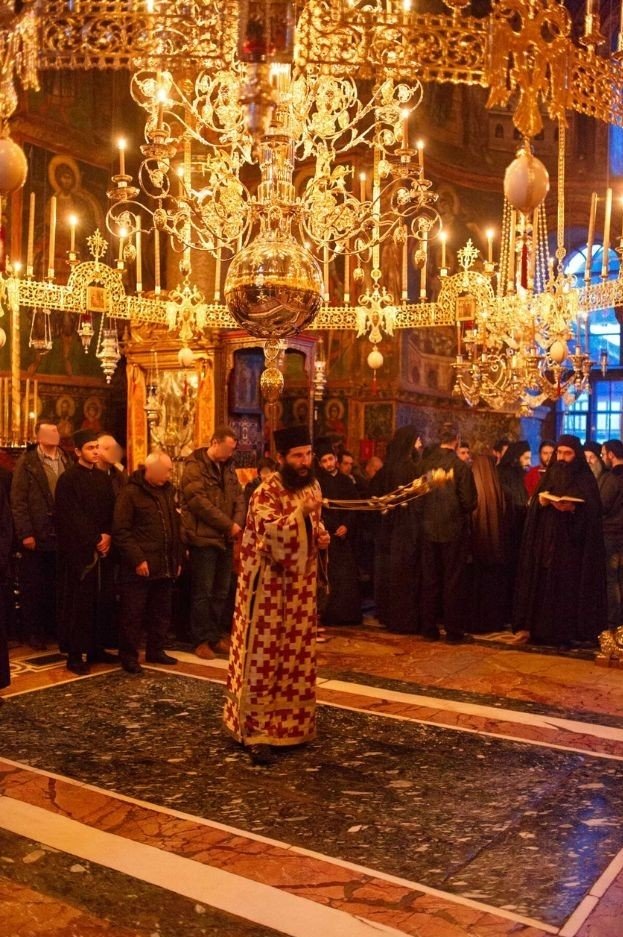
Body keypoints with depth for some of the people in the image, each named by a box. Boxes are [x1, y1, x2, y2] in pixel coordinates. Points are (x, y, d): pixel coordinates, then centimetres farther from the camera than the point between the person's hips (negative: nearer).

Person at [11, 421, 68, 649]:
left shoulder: (66, 460, 8)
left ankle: (55, 629, 23)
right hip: (36, 535, -3)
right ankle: (34, 633, 17)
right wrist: (25, 533, -13)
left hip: (61, 534, 3)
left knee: (58, 586, 11)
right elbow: (18, 500, -7)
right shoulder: (27, 462, -3)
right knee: (33, 587, 6)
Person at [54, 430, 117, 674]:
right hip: (78, 550, -6)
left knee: (98, 601, 7)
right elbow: (70, 517, -12)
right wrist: (95, 541, -12)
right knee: (78, 603, -3)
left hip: (101, 549, 6)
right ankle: (75, 655, 4)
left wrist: (108, 536, -5)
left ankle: (96, 649, 17)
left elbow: (111, 510, 12)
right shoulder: (68, 479, -7)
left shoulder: (103, 478, 13)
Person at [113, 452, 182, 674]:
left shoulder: (167, 491, 13)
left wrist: (177, 559, 14)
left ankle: (156, 650, 27)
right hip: (139, 568, -7)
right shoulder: (130, 493, -9)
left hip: (165, 566, 7)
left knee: (161, 612, 14)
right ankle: (129, 656, 13)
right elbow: (121, 531, -14)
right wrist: (137, 559, -18)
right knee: (132, 613, 2)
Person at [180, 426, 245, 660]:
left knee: (221, 592, 13)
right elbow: (199, 501, -19)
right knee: (203, 592, 0)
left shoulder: (228, 467, 12)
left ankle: (217, 636, 23)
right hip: (204, 538, -7)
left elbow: (239, 496, 10)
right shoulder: (195, 466, -11)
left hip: (225, 538, 7)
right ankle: (202, 640, 9)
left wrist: (238, 522, -9)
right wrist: (228, 524, -17)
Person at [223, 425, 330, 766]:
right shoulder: (266, 492, -15)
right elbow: (270, 534, -28)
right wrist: (301, 511, -35)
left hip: (301, 586, 7)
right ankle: (256, 732, 7)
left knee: (298, 657, 14)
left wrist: (322, 536, 0)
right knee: (263, 658, -1)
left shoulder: (312, 485, 8)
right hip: (270, 587, -7)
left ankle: (291, 723, 28)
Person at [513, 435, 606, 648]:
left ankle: (568, 632, 2)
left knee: (569, 587, -4)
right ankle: (541, 628, 8)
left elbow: (593, 510, -7)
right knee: (543, 585, 2)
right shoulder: (548, 476, 13)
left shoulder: (585, 479, 1)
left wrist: (573, 508, -22)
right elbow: (533, 507, 10)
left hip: (573, 543, -4)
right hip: (546, 540, 4)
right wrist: (540, 501, -11)